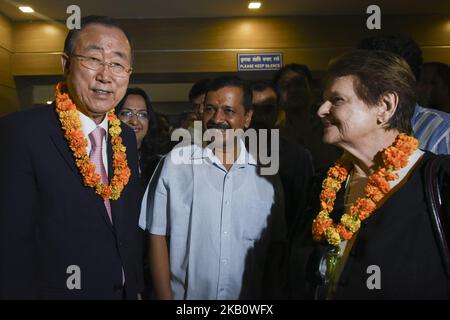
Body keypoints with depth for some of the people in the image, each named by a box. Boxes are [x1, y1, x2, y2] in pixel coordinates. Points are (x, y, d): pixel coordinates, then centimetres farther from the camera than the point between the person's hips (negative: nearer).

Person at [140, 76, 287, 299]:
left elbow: (276, 245, 4)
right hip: (185, 294, -2)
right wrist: (165, 297, -10)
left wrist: (270, 295, 1)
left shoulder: (265, 173, -3)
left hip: (249, 297, 2)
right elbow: (158, 236, -7)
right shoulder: (176, 162, -9)